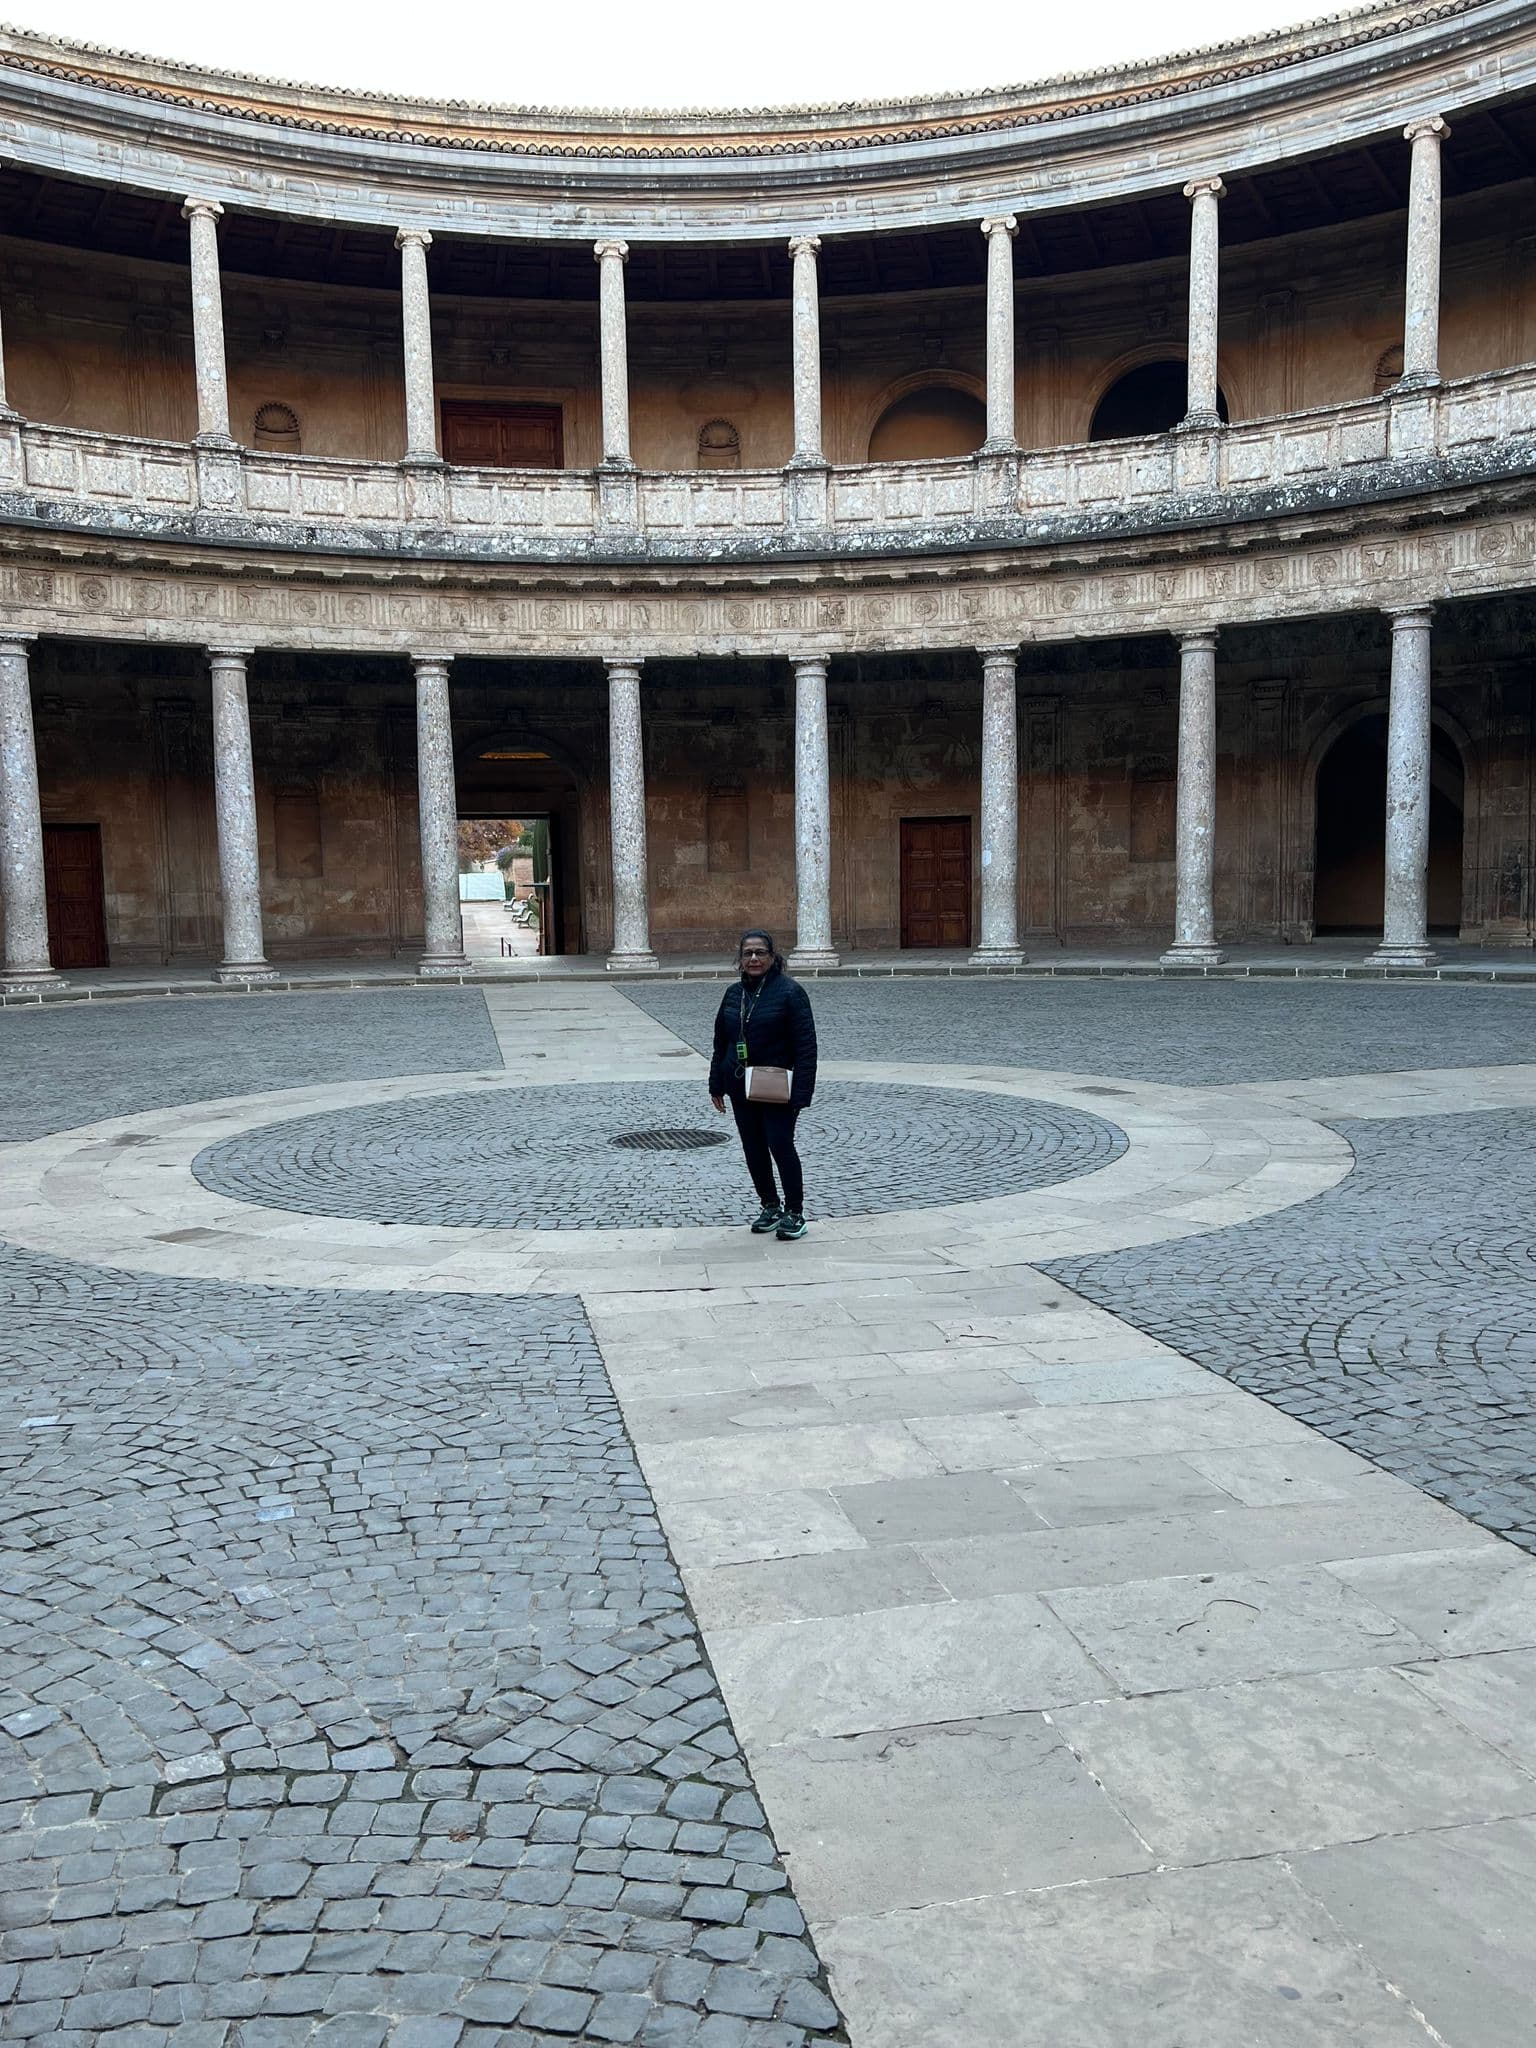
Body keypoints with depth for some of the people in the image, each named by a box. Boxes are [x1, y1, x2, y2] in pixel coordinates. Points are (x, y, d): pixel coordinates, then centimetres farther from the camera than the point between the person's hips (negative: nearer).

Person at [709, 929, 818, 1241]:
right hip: (741, 1087, 6)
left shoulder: (790, 992, -11)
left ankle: (794, 1213, 7)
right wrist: (717, 1085, 13)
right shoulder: (734, 994, 8)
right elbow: (721, 1042, 16)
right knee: (753, 1148, 11)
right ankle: (770, 1206, 27)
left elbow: (805, 1046, -13)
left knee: (780, 1145, -7)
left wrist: (801, 1092, -19)